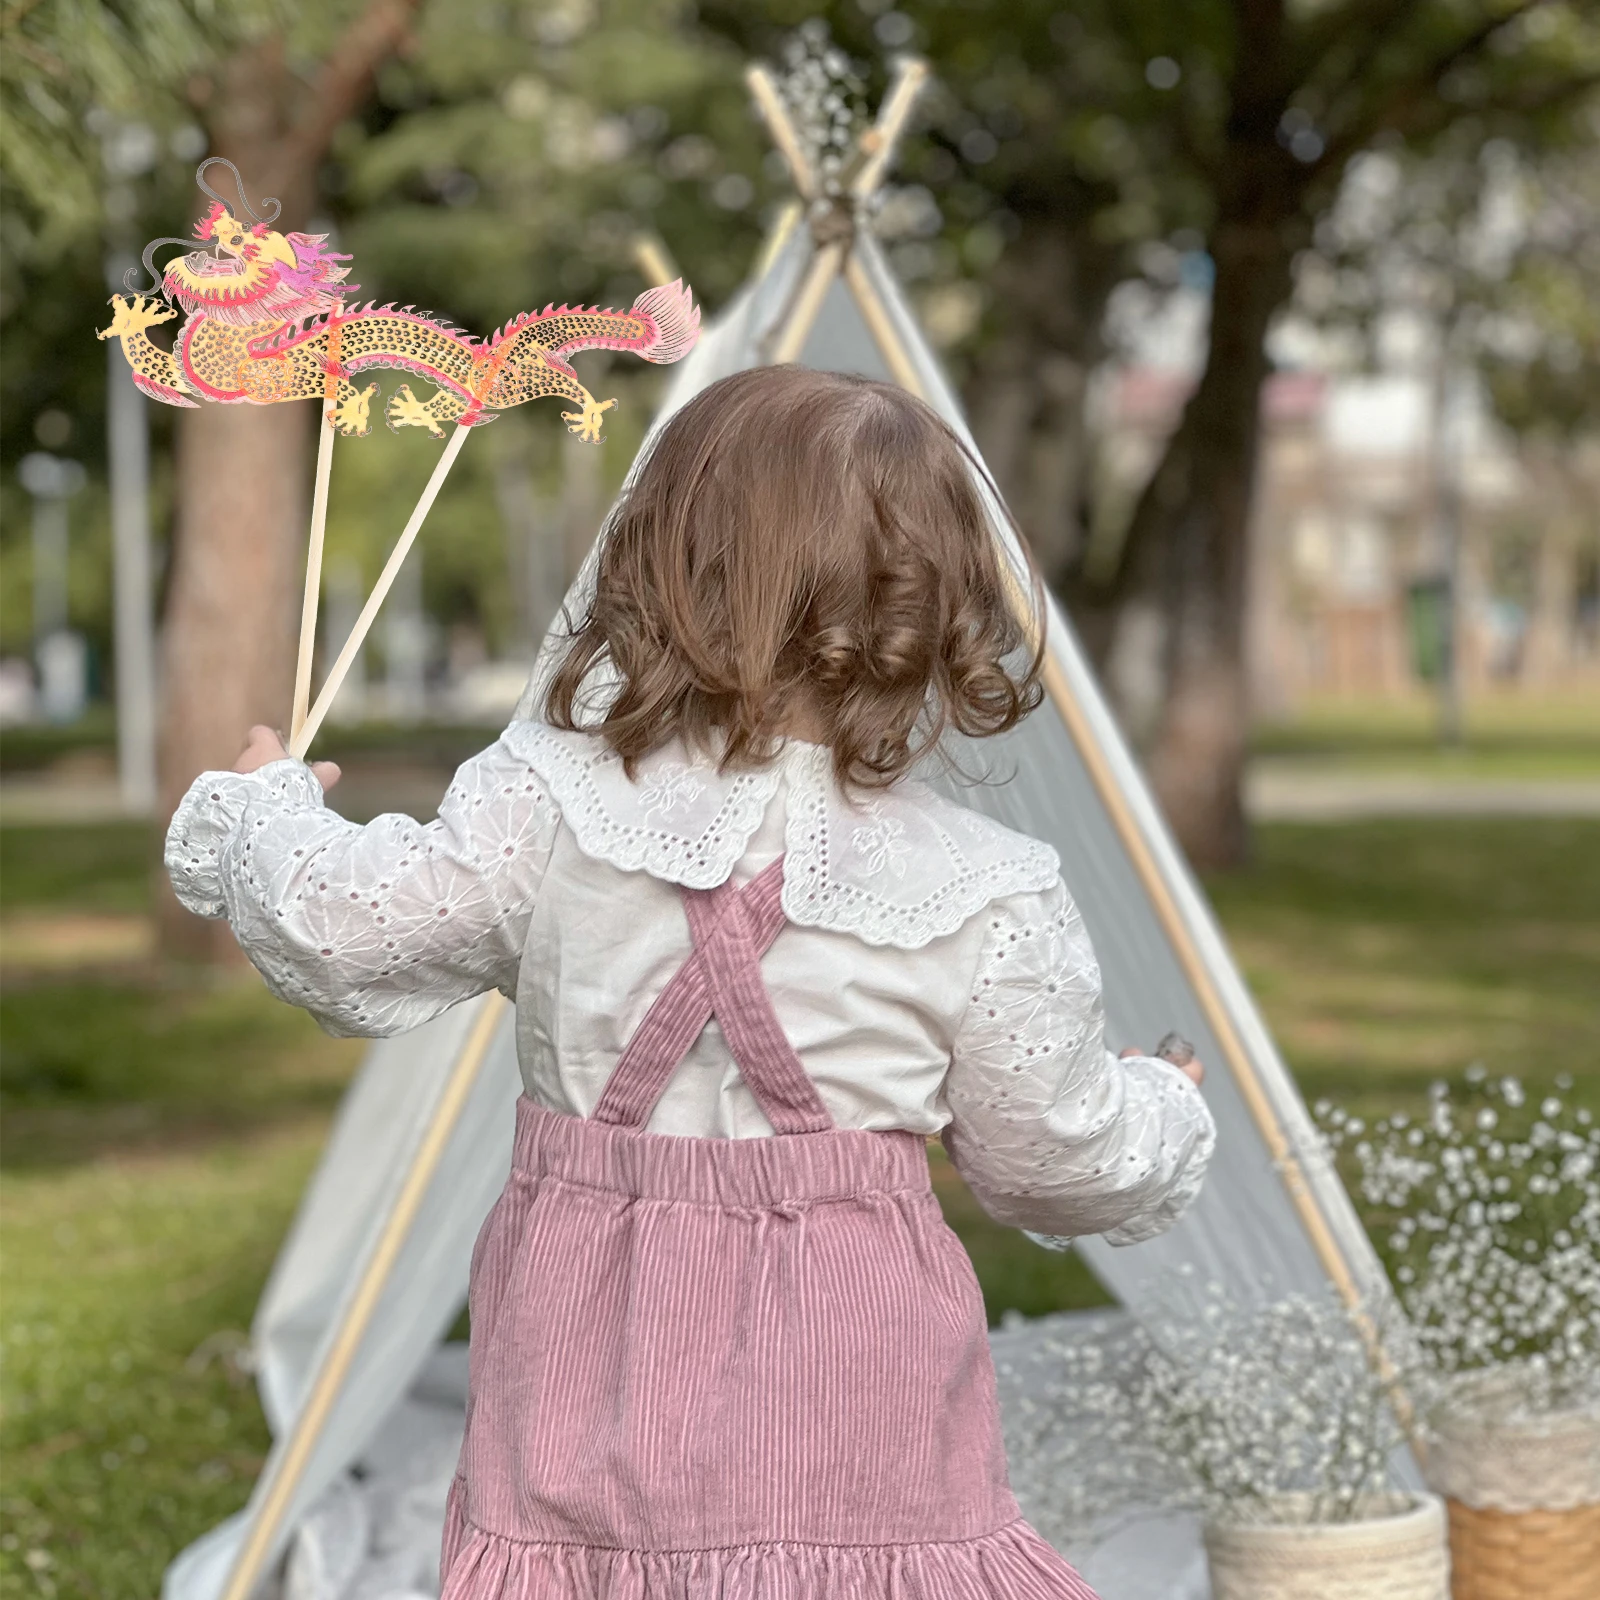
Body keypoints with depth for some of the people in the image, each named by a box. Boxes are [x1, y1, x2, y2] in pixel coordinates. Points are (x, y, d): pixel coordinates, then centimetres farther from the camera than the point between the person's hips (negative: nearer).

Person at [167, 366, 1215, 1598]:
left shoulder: (549, 806, -8)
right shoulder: (984, 903, -9)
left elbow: (348, 929, 1)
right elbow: (1059, 1158, 2)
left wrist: (257, 812, 23)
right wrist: (1166, 1117, 26)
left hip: (588, 1355, 2)